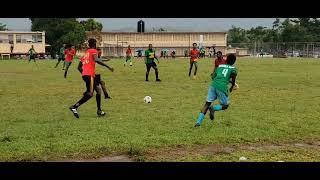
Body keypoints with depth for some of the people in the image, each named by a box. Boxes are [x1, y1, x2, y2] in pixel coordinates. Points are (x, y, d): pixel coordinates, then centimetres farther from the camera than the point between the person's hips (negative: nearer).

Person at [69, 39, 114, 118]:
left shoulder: (85, 53, 24)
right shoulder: (94, 51, 2)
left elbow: (79, 67, 24)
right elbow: (96, 59, -21)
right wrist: (108, 67, -21)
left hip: (84, 75, 9)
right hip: (90, 75, -9)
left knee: (98, 90, 17)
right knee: (90, 94, -11)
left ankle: (99, 110, 18)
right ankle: (74, 107, -19)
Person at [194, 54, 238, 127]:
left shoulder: (220, 66, 23)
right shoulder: (233, 68, 11)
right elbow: (233, 74, -9)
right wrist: (232, 86, 4)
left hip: (213, 85, 4)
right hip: (222, 87, -4)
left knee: (207, 103, 7)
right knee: (225, 105, 15)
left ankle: (198, 122, -6)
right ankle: (213, 108, -16)